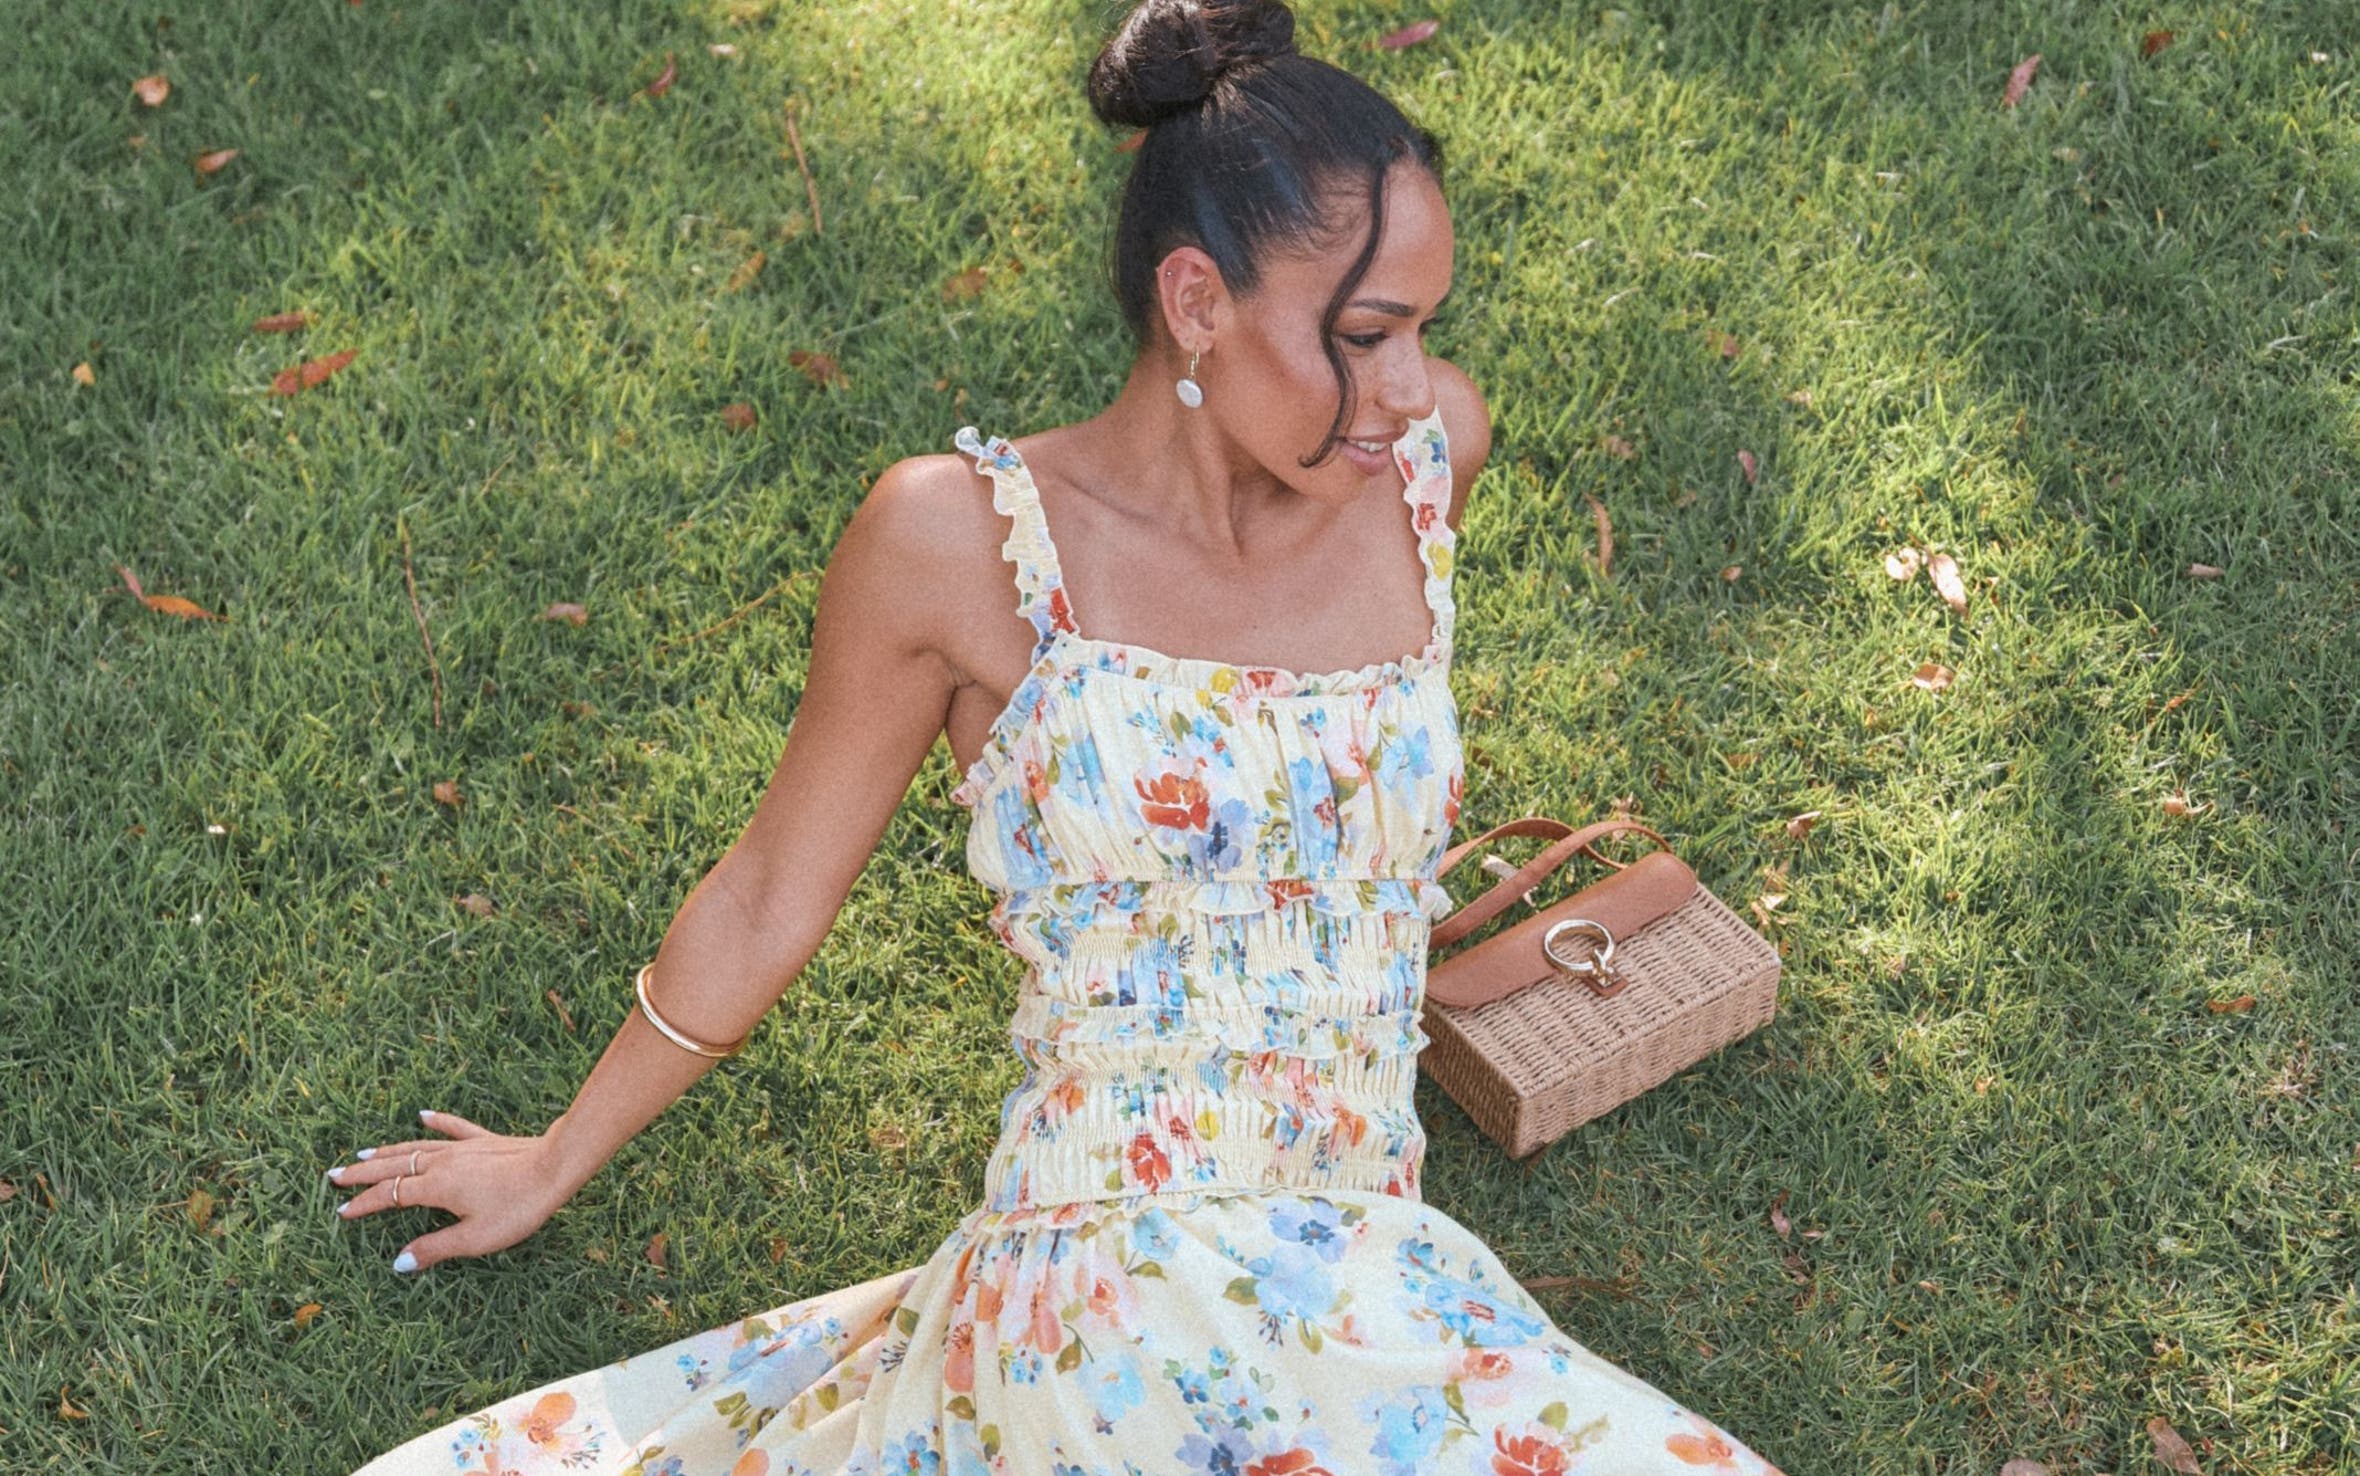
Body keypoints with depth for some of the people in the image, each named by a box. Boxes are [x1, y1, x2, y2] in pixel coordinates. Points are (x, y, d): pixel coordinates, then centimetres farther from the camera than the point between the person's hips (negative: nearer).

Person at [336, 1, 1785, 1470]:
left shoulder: (1433, 453, 2)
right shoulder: (963, 537, -7)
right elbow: (766, 905, 6)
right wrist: (550, 1168, 18)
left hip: (1372, 1269, 6)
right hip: (1107, 1284, -6)